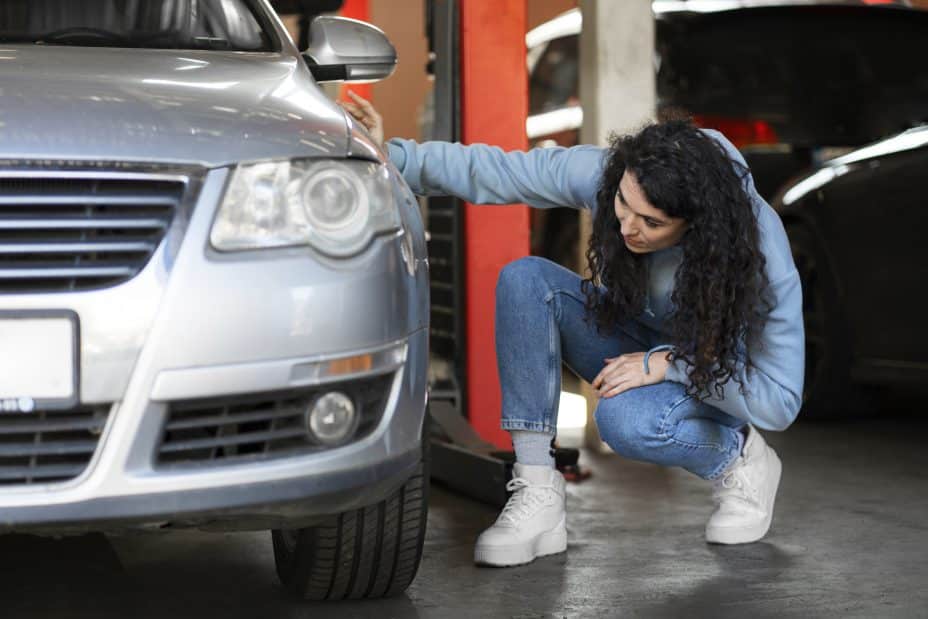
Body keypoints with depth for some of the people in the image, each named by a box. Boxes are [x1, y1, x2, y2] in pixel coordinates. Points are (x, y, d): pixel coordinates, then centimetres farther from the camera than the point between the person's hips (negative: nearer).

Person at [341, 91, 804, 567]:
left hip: (721, 374, -4)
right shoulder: (601, 172, -26)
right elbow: (490, 171, -18)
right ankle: (537, 498, -23)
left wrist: (667, 363, -35)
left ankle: (741, 459, -4)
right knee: (525, 278, -26)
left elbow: (780, 401, -29)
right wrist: (392, 155, -32)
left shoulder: (758, 249, -34)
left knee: (625, 420, -39)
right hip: (637, 344, 5)